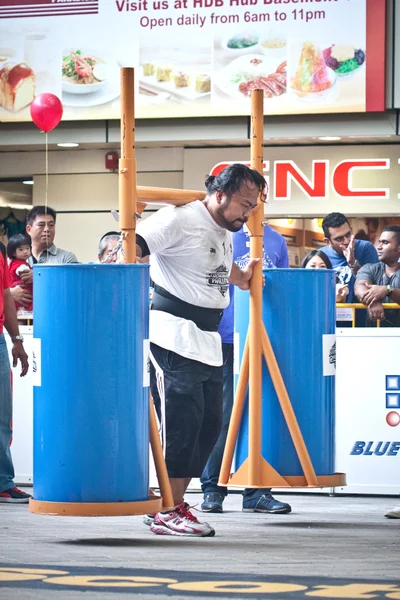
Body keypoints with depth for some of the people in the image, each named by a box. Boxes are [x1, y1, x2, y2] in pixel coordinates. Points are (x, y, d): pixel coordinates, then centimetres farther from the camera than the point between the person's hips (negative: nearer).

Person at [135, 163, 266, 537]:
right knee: (181, 423, -9)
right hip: (173, 336, -10)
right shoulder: (181, 220, -11)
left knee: (208, 424, 9)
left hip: (208, 342, 10)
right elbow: (134, 246, -21)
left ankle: (169, 504, 18)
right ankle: (169, 513, -2)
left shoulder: (225, 232, 18)